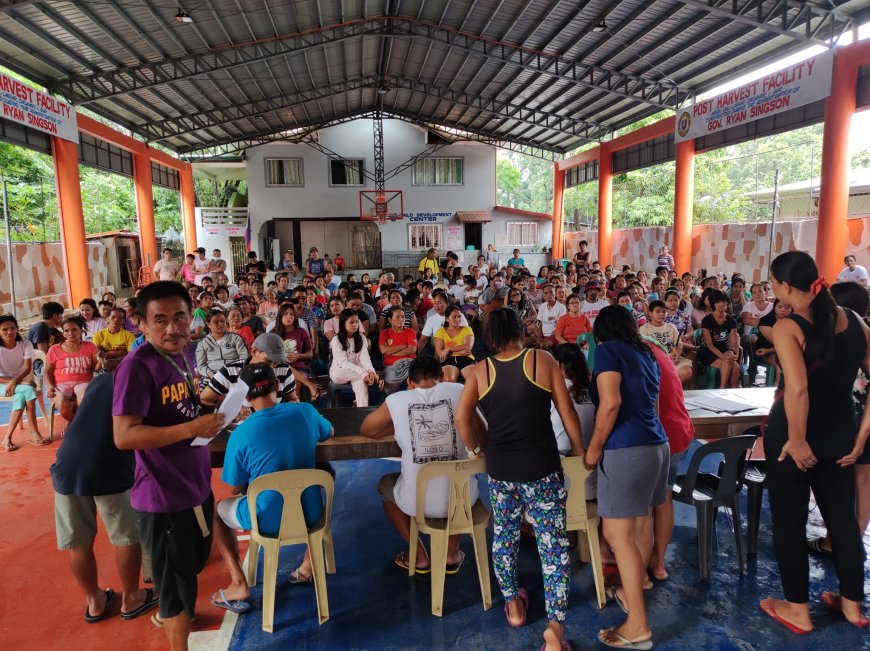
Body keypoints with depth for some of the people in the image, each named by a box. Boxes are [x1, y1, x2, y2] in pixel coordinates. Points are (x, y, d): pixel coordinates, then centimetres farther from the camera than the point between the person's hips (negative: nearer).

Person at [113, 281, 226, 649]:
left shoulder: (184, 353, 2)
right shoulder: (137, 366, -22)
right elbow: (124, 436, -27)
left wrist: (213, 410, 0)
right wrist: (191, 428, -31)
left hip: (196, 484, 9)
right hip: (163, 495, -8)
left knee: (194, 563, 30)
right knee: (176, 579, 11)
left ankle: (170, 613, 56)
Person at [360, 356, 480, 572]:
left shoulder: (396, 400, -3)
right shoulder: (458, 391, -3)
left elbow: (365, 430, 14)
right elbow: (480, 432, 12)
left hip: (418, 501, -1)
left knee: (385, 484, 33)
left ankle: (419, 557, 32)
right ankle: (452, 555, 35)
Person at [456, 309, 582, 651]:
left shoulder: (480, 371, -2)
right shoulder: (542, 360, -4)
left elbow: (462, 418, -10)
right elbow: (567, 411, -3)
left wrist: (475, 447, 7)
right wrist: (580, 451, 9)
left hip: (499, 468, 2)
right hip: (542, 468, -2)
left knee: (504, 535, 21)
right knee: (553, 542, 7)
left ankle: (513, 605, 35)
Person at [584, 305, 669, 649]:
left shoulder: (608, 350, -5)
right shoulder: (647, 354, 18)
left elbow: (610, 403, -19)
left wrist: (594, 448, -10)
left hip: (626, 449, -9)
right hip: (655, 443, 9)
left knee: (618, 534, -3)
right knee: (642, 522, 20)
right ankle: (633, 589, 36)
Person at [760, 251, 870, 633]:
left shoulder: (787, 328, -19)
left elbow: (797, 389, -30)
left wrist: (796, 440, -19)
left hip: (793, 435, -6)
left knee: (789, 522, 10)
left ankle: (798, 610, 25)